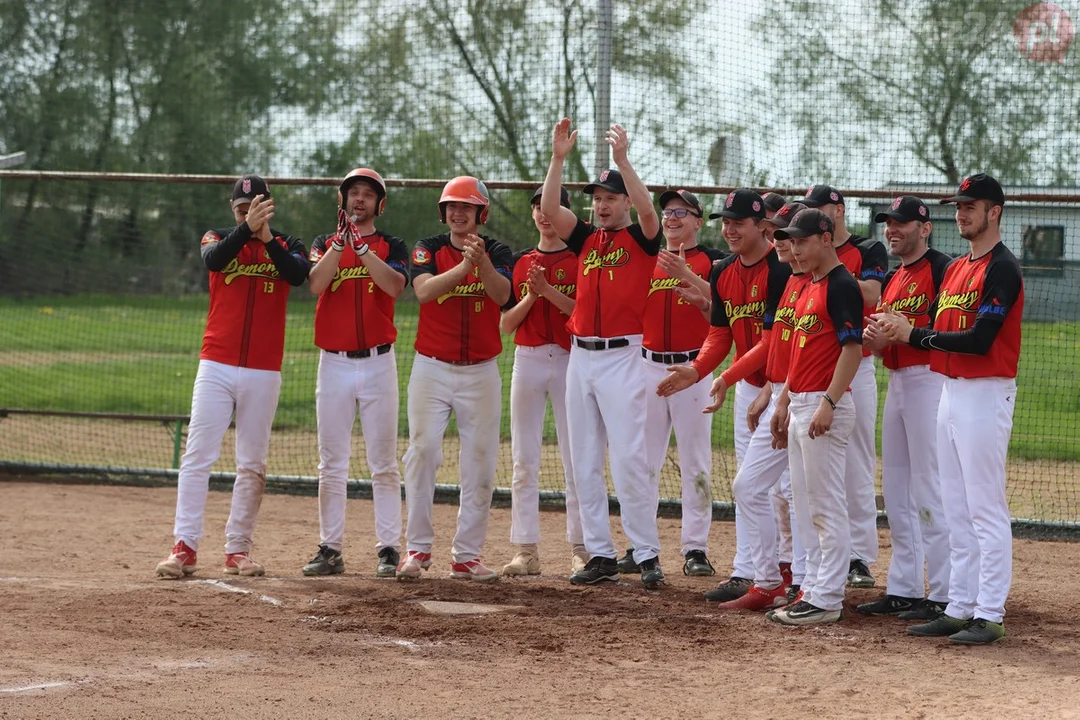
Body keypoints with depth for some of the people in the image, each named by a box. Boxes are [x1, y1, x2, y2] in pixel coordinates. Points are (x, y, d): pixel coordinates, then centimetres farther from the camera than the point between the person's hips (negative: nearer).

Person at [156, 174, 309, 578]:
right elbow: (212, 260, -17)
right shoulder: (219, 240, 7)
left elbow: (299, 274, -15)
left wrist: (266, 237, -27)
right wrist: (247, 228, -30)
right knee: (197, 456, -7)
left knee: (252, 465, 4)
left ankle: (238, 549, 11)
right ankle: (185, 547, -8)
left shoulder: (285, 246, 7)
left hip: (263, 373, 1)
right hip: (216, 366, -1)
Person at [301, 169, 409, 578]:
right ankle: (330, 550, 7)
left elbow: (395, 285, -16)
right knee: (332, 463, 3)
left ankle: (388, 549, 0)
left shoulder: (392, 247, 6)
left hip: (378, 363, -2)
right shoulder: (325, 245, 9)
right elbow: (316, 284, -11)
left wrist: (361, 245, -20)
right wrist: (341, 239, -18)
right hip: (334, 363, 2)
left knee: (383, 463, -2)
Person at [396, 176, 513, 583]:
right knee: (422, 450, -8)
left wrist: (483, 261, -37)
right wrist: (464, 265, -34)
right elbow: (424, 290, -19)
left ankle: (467, 555, 6)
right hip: (432, 367, -1)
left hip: (481, 372, 1)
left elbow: (502, 294, -19)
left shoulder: (498, 253, 2)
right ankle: (418, 549, -3)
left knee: (480, 461, 1)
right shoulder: (428, 249, 1)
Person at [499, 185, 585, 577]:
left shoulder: (581, 260, 2)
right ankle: (526, 551, 4)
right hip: (527, 361, 3)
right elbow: (506, 324, 8)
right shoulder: (520, 263, 12)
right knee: (524, 459, 2)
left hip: (570, 362, -3)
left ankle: (580, 549, 1)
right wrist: (531, 296, -7)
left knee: (576, 458, -3)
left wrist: (549, 291, -16)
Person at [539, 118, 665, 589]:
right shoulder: (585, 239, 14)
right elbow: (549, 209, 0)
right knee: (585, 462, 6)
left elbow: (647, 210, -21)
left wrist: (622, 157, -28)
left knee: (628, 458, -11)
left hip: (623, 356, -6)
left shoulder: (641, 239, 1)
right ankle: (600, 555, 11)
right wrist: (558, 158, -10)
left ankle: (647, 555, -7)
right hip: (581, 356, 6)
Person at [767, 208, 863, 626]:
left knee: (827, 505, -7)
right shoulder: (808, 287, 18)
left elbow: (853, 348, -18)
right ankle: (812, 589, 18)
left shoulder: (842, 286, -12)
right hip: (799, 404, 10)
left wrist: (828, 404, -24)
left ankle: (827, 599, -5)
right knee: (805, 504, 13)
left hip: (825, 406, -10)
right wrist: (784, 402, 21)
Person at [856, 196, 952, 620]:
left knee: (929, 490, -10)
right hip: (897, 383, 10)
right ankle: (903, 589, 19)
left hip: (929, 381, -10)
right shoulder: (892, 279, 18)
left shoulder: (941, 269, -10)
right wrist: (874, 339, -1)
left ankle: (943, 595, -7)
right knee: (895, 490, 12)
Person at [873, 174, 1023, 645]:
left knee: (986, 508, -7)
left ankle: (990, 615, -5)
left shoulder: (1002, 269, -13)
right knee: (956, 509, 12)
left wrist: (914, 334, -14)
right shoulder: (955, 269, 16)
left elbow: (979, 339, -21)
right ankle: (960, 608, 18)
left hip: (986, 395, -9)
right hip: (950, 391, 10)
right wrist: (899, 330, -4)